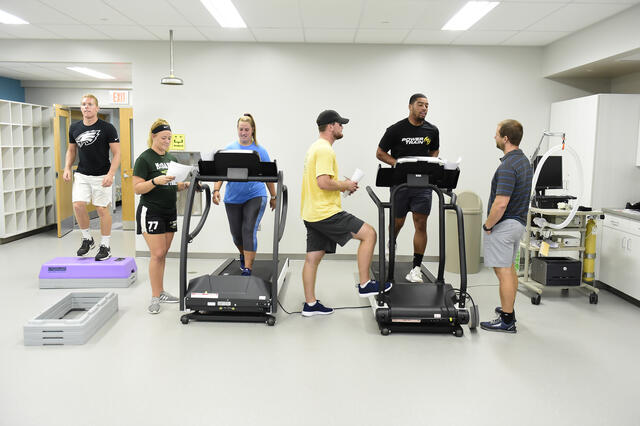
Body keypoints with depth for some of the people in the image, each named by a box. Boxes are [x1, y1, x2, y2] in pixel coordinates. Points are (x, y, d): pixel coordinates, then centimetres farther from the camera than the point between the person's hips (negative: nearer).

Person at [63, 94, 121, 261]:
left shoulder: (107, 128, -8)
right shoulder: (74, 128, 6)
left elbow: (116, 153, -8)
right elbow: (71, 150, 18)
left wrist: (111, 174, -20)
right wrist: (67, 168, 2)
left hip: (101, 176, -4)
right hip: (81, 175, 4)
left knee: (102, 209, 0)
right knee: (78, 205, -9)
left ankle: (106, 246, 12)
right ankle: (87, 239, 13)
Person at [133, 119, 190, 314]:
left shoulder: (171, 158, 14)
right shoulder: (144, 159, -8)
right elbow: (137, 188, -13)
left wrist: (187, 184, 0)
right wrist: (155, 181, -28)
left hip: (170, 212, 7)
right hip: (151, 212, -7)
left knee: (163, 254, 12)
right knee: (157, 254, -9)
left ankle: (161, 292, 21)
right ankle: (155, 297, 1)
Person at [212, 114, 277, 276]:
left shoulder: (260, 150, 3)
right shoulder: (229, 149, 5)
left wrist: (273, 197, 10)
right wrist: (216, 190, -15)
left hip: (255, 196, -2)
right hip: (233, 197, 2)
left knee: (249, 231, -13)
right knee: (236, 233, 12)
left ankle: (247, 268, -9)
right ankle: (244, 255, 43)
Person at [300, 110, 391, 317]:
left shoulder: (315, 148, 19)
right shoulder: (325, 150, -15)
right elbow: (323, 182, -25)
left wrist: (341, 184, 17)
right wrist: (345, 185, -9)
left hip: (311, 214, 11)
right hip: (326, 213, -11)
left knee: (313, 258, 11)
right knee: (369, 233, -4)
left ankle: (310, 304, 17)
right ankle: (365, 284, 1)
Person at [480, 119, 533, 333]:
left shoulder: (508, 166, -23)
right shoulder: (524, 161, 9)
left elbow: (501, 203, -29)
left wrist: (487, 225, -15)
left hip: (503, 225, -10)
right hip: (519, 222, 10)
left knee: (503, 272, -4)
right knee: (509, 268, 20)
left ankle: (507, 320, 3)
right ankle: (508, 309, 33)